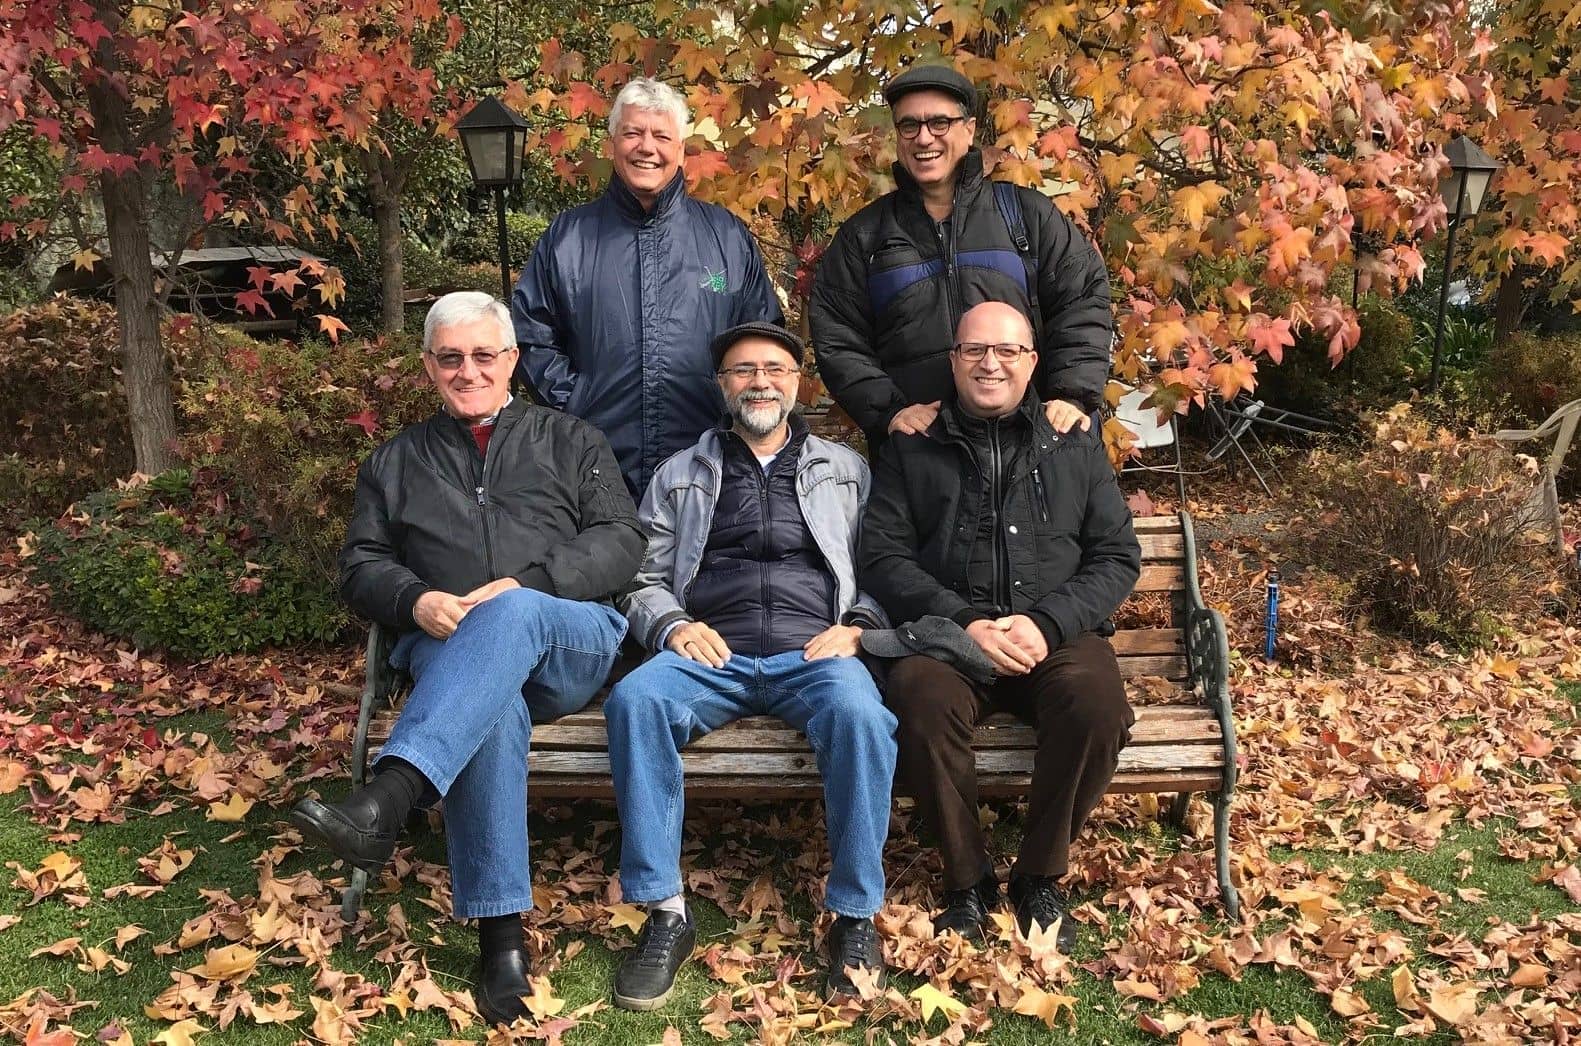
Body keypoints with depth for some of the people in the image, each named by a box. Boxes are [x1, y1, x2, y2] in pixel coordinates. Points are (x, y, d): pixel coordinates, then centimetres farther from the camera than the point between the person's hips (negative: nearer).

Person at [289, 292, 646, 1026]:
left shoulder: (570, 441, 19)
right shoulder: (396, 461, 25)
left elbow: (622, 540, 5)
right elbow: (360, 566, 16)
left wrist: (523, 586, -12)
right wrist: (415, 600, -9)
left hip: (573, 644, -1)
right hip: (449, 650, 1)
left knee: (511, 616, -39)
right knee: (491, 704, -37)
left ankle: (385, 800, -54)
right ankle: (499, 930, -37)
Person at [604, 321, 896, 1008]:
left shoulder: (845, 469, 21)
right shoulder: (681, 475, 22)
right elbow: (644, 579, 17)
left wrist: (856, 628, -3)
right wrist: (672, 625, -3)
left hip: (813, 653, -1)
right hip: (710, 654, 1)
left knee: (859, 714, -36)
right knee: (634, 701, -32)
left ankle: (854, 914, -20)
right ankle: (665, 914, -24)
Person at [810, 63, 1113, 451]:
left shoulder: (1028, 214, 11)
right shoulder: (864, 234, 11)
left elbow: (1083, 300, 6)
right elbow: (836, 338, 5)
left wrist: (1073, 397, -8)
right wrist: (888, 410, -10)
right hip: (914, 449, 0)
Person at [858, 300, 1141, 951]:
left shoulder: (1074, 447, 17)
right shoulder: (911, 450, 14)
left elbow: (1117, 556, 10)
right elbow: (884, 558, 4)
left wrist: (1047, 623, -8)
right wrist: (965, 623, -12)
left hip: (1056, 634, 1)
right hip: (946, 632, -1)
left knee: (1098, 702, -32)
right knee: (921, 700, -34)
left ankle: (1040, 876, -8)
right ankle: (967, 878, -12)